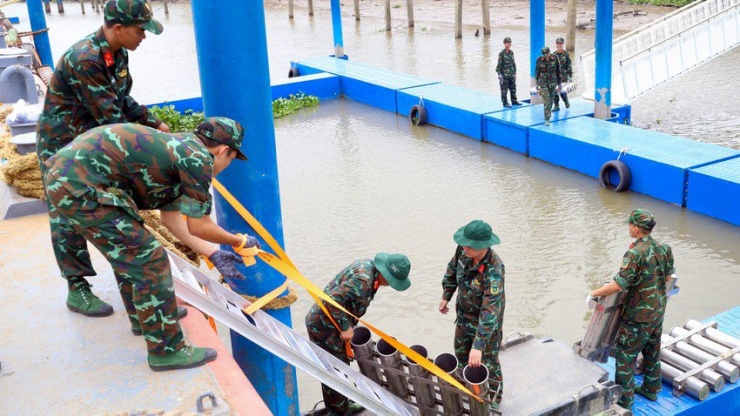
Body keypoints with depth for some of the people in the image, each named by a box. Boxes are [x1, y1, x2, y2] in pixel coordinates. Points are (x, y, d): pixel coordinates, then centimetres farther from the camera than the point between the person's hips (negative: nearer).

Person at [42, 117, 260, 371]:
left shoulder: (176, 148, 21)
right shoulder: (198, 157, -8)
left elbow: (171, 218, 29)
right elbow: (198, 226, -3)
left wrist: (212, 254, 33)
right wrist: (240, 242, 14)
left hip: (63, 175, 10)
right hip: (79, 187, -10)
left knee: (128, 252, 26)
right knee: (148, 261, -4)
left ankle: (143, 316, 44)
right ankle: (166, 351, 7)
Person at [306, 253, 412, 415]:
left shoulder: (369, 265, -2)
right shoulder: (363, 281, -32)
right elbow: (333, 299, -35)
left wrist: (348, 324, 13)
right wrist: (345, 327, -24)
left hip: (333, 323, 10)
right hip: (324, 326, -10)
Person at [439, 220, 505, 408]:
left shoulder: (493, 271, -39)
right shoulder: (463, 250, -20)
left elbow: (490, 311, -42)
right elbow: (452, 269, 3)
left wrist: (479, 346, -44)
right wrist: (446, 296, 9)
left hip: (486, 320, -7)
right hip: (464, 314, 7)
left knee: (487, 362, 12)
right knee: (461, 351, 27)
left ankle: (494, 397, 38)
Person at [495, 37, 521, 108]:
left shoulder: (511, 52, 9)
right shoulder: (501, 53, -10)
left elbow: (513, 63, 16)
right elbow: (499, 64, -10)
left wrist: (515, 72, 16)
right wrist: (499, 74, -14)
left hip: (512, 74, 6)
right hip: (504, 75, -6)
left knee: (513, 88, 13)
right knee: (504, 90, -1)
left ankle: (514, 101, 24)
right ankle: (505, 103, 8)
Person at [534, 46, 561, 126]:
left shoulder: (555, 59, -7)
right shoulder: (539, 60, -9)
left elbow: (558, 71, 0)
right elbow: (537, 72, 0)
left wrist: (559, 84, 2)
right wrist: (537, 84, 2)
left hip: (553, 82, 2)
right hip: (543, 82, -2)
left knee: (550, 99, 13)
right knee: (547, 101, -10)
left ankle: (548, 112, 38)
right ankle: (547, 119, -7)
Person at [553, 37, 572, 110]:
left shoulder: (566, 54, -2)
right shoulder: (554, 55, 7)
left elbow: (569, 65, -1)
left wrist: (570, 75, -5)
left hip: (563, 76, -4)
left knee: (562, 91, -9)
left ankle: (566, 101, 19)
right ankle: (556, 106, 11)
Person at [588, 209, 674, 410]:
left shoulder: (635, 253, -26)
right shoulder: (664, 248, -1)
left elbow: (618, 285, -27)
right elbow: (668, 277, 12)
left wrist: (593, 293, -15)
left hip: (639, 316, -8)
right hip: (659, 311, 8)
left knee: (625, 356, 3)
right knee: (652, 351, 24)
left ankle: (624, 402, 9)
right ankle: (651, 389, 40)